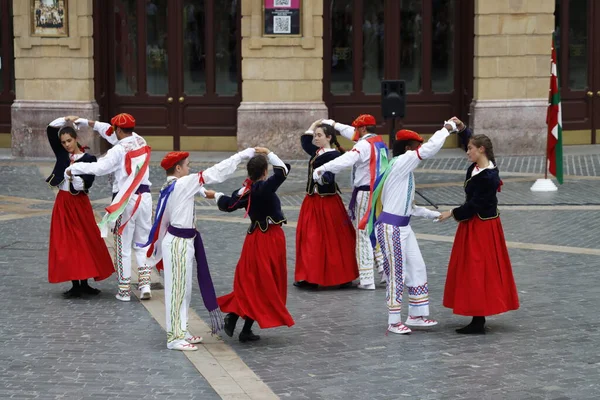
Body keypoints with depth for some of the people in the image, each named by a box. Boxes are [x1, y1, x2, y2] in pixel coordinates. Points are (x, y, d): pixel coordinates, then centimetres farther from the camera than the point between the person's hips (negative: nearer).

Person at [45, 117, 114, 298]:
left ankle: (84, 283, 4)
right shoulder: (62, 154, 6)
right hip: (62, 203, 4)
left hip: (80, 203, -3)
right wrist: (66, 120, 1)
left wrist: (74, 175, -25)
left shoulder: (88, 159, -4)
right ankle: (75, 285, 3)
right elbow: (50, 129, 7)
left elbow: (86, 184, -12)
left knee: (85, 242, -2)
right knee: (66, 244, 0)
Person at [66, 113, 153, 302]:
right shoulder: (140, 142, 7)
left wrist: (73, 169, -11)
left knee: (123, 247, 5)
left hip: (126, 201, -5)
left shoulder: (119, 150, -14)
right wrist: (88, 123, 24)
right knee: (143, 243, 14)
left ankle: (124, 291, 10)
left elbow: (99, 167, -23)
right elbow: (110, 133, 19)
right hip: (145, 197, 6)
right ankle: (145, 284, 4)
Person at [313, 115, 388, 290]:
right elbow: (354, 135, 28)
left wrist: (321, 169, -28)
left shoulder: (364, 145, -15)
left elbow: (345, 161, -31)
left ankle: (367, 280, -1)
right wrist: (335, 124, 36)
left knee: (364, 236, -2)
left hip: (366, 195, -8)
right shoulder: (380, 142, 12)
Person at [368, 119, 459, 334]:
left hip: (403, 226, 10)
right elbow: (429, 149, -21)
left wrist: (433, 214, 18)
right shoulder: (400, 162, -14)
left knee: (417, 268, 13)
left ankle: (416, 315, 24)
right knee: (396, 273, -2)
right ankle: (394, 322, 8)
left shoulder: (406, 169, 14)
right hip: (390, 227, -10)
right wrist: (446, 129, -8)